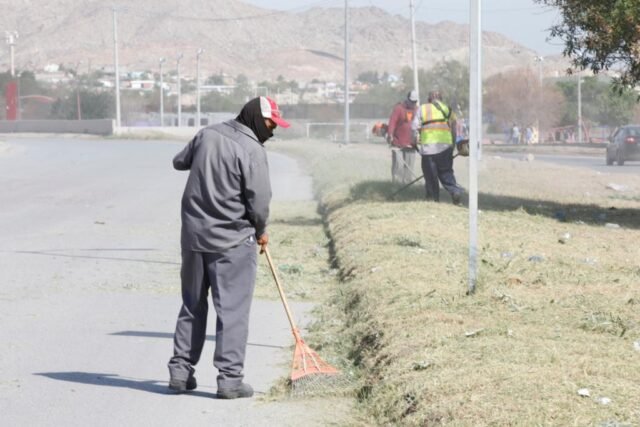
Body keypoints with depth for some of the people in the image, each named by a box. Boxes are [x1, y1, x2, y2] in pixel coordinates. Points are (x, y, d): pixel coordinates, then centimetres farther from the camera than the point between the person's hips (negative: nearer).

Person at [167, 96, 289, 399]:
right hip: (233, 241, -6)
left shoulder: (207, 135, 5)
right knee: (232, 310, -1)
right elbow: (259, 200, -15)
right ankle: (229, 379, -2)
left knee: (192, 306, 16)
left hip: (193, 236, 6)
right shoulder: (252, 150, -15)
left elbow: (179, 162, 21)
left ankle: (181, 371, 20)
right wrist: (260, 231, 3)